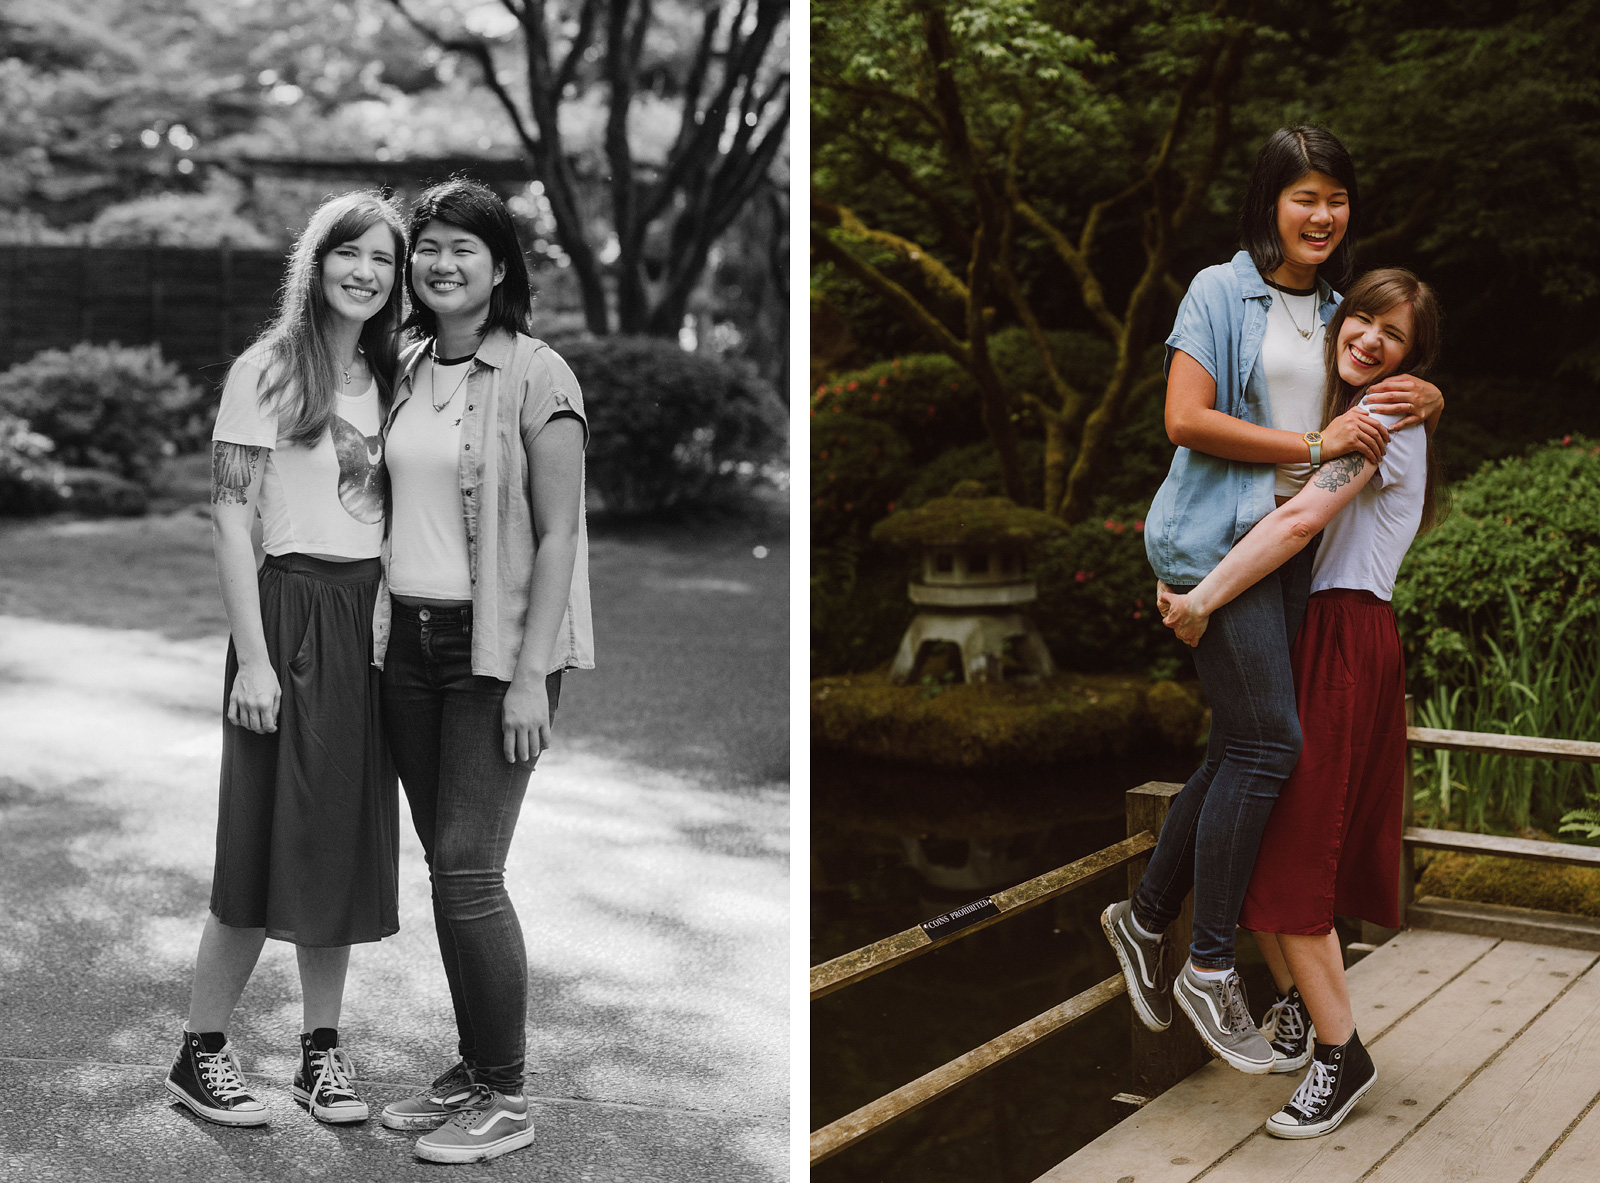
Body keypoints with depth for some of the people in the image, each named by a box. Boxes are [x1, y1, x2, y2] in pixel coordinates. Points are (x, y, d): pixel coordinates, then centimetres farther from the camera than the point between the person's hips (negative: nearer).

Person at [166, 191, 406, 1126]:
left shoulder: (387, 378, 12)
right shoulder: (268, 369, -5)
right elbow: (231, 518, -9)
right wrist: (252, 658, -15)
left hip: (374, 620, 5)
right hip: (293, 610, -5)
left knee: (349, 840, 8)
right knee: (272, 836, -1)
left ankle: (323, 1048, 20)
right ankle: (202, 1053, 13)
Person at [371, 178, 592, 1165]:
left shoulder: (537, 376, -9)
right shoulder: (407, 372, 11)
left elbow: (560, 533, -12)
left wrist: (531, 675, -16)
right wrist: (389, 631, 9)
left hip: (498, 648, -6)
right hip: (411, 640, 6)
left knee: (468, 868, -8)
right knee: (445, 866, 10)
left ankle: (506, 1098, 6)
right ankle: (472, 1071, 22)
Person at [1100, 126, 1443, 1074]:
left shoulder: (1338, 312, 17)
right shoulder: (1222, 292, -2)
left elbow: (1414, 391, 27)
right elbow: (1186, 420, -11)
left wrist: (1422, 397, 2)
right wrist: (1314, 445, -12)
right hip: (1218, 537, -7)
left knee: (1237, 751, 8)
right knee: (1268, 740, -14)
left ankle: (1146, 916, 25)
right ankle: (1211, 966, -3)